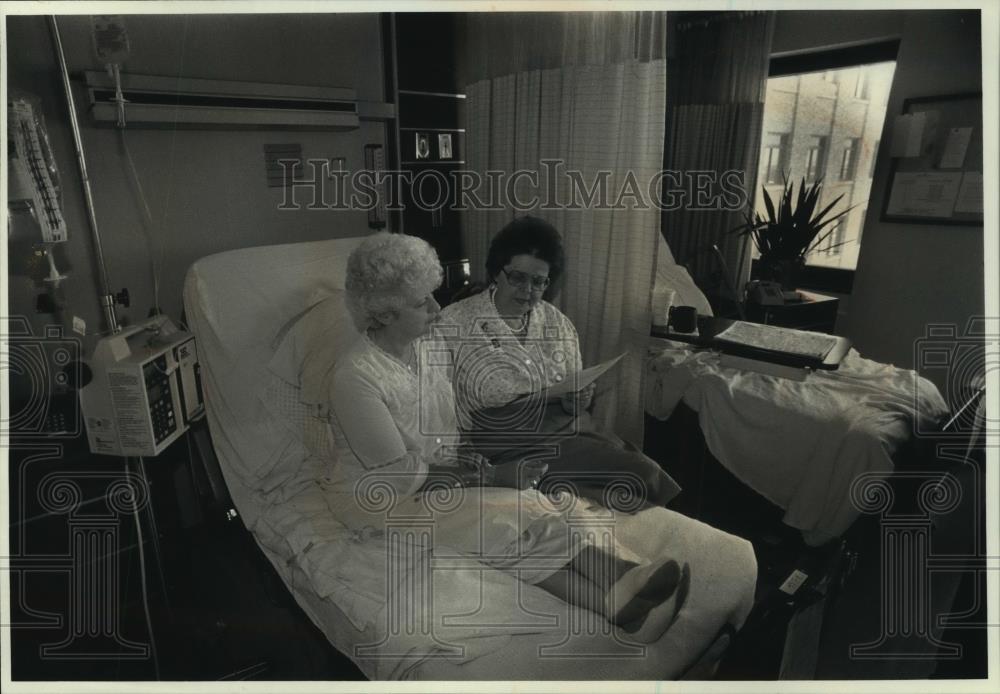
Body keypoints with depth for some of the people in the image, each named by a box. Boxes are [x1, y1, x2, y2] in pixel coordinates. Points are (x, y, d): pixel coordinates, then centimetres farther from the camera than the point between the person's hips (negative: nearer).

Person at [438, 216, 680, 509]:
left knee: (647, 472, -19)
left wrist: (577, 399, -7)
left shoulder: (558, 324, 9)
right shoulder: (454, 324, -5)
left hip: (568, 432, 5)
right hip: (510, 450, -5)